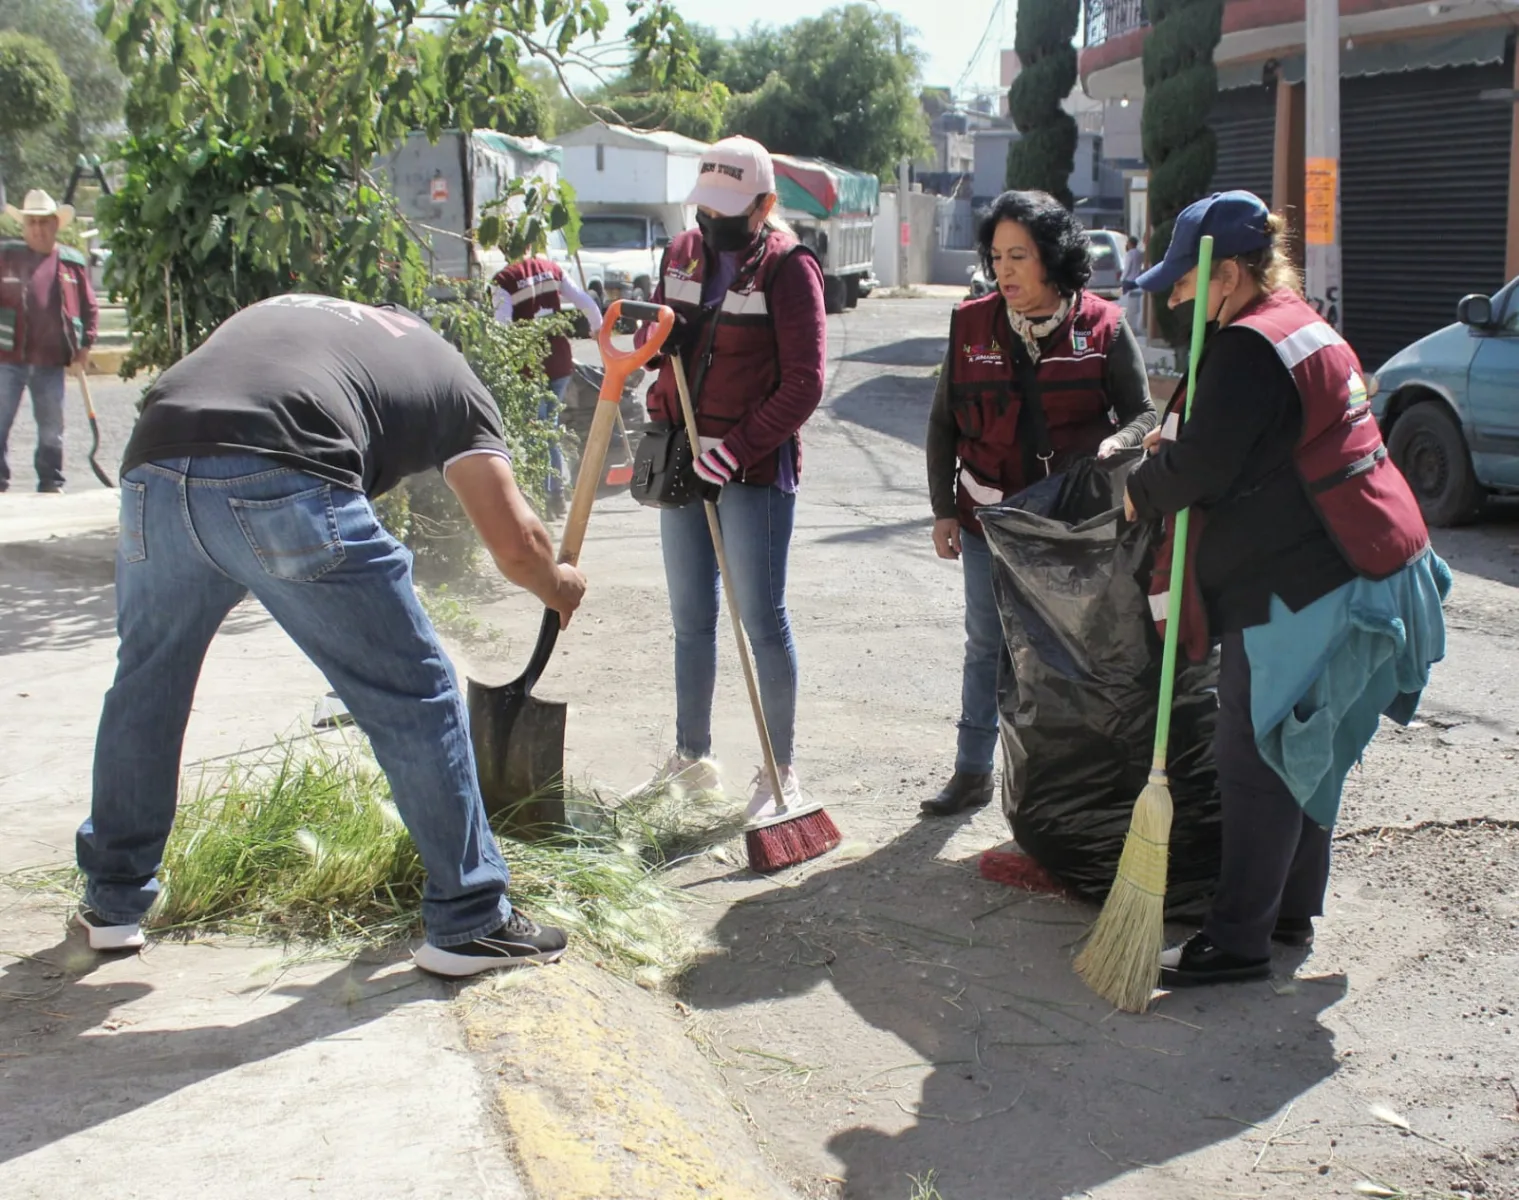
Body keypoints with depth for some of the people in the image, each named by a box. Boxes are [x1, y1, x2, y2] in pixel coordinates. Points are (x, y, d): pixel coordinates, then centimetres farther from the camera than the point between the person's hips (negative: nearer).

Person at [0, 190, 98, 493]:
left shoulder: (73, 262, 6)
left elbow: (89, 307, 11)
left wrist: (85, 344, 2)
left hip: (51, 361, 1)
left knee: (52, 429, 9)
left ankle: (51, 484, 19)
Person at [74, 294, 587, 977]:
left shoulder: (283, 310, 38)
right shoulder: (449, 376, 25)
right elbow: (514, 543, 17)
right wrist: (560, 588, 38)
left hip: (155, 469, 5)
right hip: (286, 488, -4)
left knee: (145, 686, 27)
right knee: (414, 699, 12)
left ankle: (113, 904, 40)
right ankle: (469, 922, 19)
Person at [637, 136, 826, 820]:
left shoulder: (788, 269, -11)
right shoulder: (683, 254, 8)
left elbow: (804, 383, -16)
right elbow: (655, 345, 18)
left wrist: (740, 447, -23)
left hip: (755, 468, -6)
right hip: (683, 460, 7)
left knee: (762, 620, -2)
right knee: (690, 620, 14)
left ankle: (781, 771, 9)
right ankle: (691, 758, 27)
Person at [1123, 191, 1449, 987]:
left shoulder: (1250, 347, -17)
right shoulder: (1304, 330, 17)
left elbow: (1200, 467, -20)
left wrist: (1140, 492, -1)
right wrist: (1172, 445, 8)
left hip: (1302, 588, -11)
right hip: (1345, 572, 11)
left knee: (1253, 758, -5)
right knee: (1303, 754, 18)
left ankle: (1239, 940, 1)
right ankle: (1292, 911, 29)